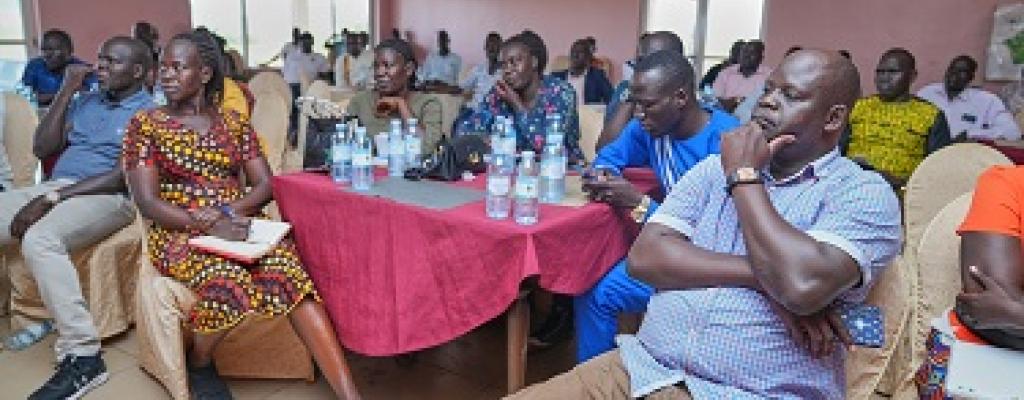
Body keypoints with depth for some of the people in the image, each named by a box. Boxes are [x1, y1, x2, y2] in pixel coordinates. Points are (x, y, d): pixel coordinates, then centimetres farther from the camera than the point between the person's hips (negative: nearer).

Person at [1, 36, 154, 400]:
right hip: (55, 188, 7)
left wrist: (53, 199, -19)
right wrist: (67, 90, 8)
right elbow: (42, 148, 13)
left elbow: (122, 176, -12)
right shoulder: (84, 101, 22)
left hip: (108, 197, -7)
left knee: (39, 239, -35)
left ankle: (82, 357, -30)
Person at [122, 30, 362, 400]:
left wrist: (227, 212, -14)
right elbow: (148, 202, -5)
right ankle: (198, 364, -1)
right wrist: (210, 224, -20)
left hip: (237, 225, 2)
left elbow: (265, 184, 6)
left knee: (291, 272, -29)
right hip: (180, 233, -2)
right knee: (227, 279, -35)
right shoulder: (146, 124, 4)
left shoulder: (234, 122, 12)